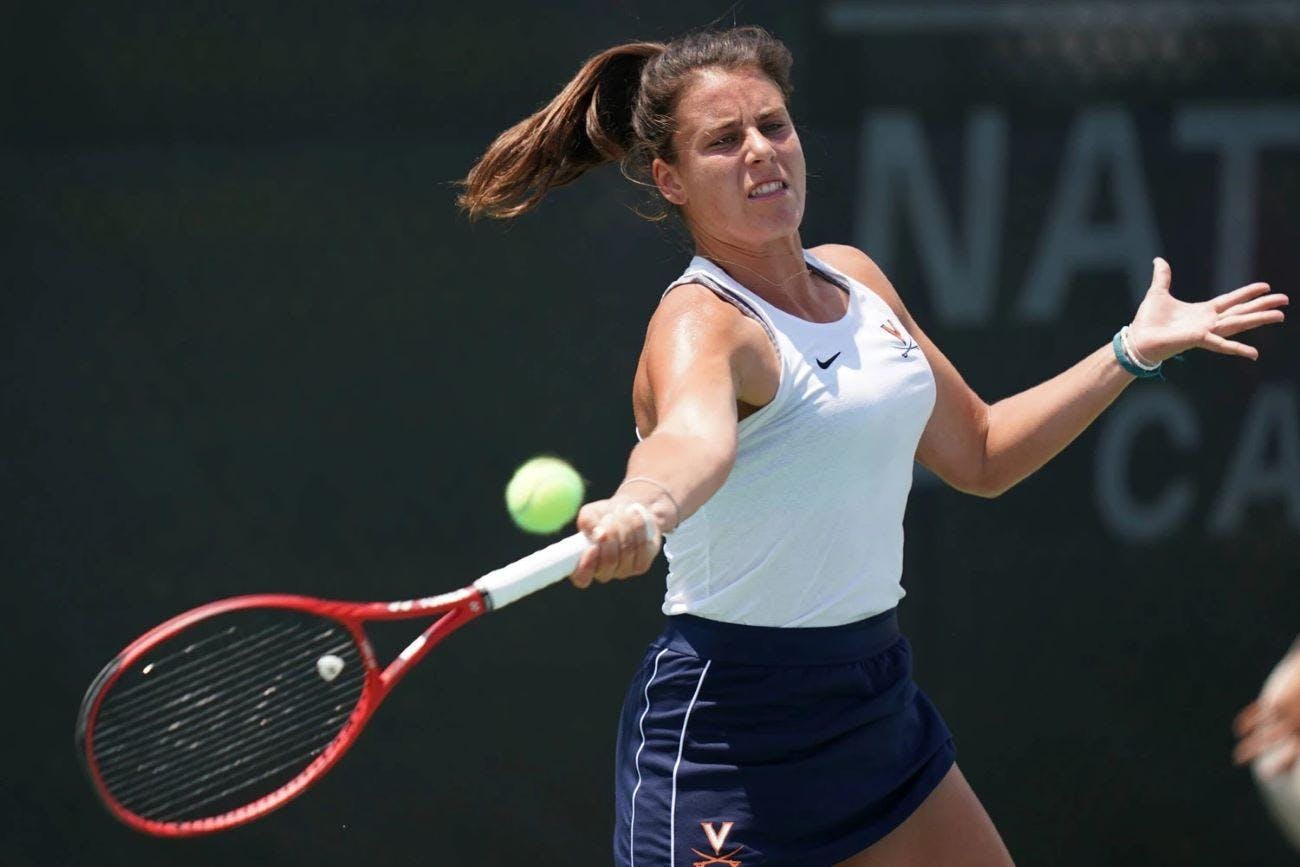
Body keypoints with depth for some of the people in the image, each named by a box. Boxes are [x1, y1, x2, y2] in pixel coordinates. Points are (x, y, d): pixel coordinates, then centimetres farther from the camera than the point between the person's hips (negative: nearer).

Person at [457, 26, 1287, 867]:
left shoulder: (856, 278, 7)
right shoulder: (701, 322, -18)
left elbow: (980, 455, 21)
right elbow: (693, 434, -43)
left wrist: (1132, 352, 15)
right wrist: (643, 505, -65)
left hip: (877, 697, 8)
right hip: (729, 727, -8)